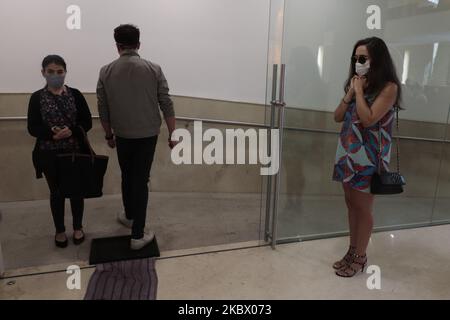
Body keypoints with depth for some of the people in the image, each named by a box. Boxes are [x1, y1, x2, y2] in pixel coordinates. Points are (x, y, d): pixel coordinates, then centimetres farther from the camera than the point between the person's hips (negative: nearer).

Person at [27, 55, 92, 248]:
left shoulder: (75, 95, -2)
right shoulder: (37, 98, -3)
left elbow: (87, 122, -3)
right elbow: (32, 128, -5)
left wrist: (72, 131, -22)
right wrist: (51, 133, -25)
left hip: (75, 152, 0)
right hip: (50, 155, 0)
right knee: (56, 192, 13)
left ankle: (78, 228, 32)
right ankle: (60, 231, 31)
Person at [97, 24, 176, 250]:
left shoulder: (106, 72, -3)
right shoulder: (153, 69, -8)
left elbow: (103, 109, 2)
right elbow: (166, 105, -8)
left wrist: (108, 135, 16)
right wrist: (172, 134, 0)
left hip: (122, 135, 2)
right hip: (148, 135, -1)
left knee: (127, 177, 21)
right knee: (140, 181, 3)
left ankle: (129, 216, 42)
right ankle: (137, 235, 7)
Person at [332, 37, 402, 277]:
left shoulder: (388, 87, -9)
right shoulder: (356, 83, 12)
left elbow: (368, 120, -20)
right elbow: (337, 117, 9)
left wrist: (359, 91, -11)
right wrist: (350, 92, -2)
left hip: (368, 157, -7)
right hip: (348, 153, 7)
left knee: (362, 208, 2)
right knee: (351, 204, 12)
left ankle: (360, 257, 17)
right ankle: (352, 251, 25)